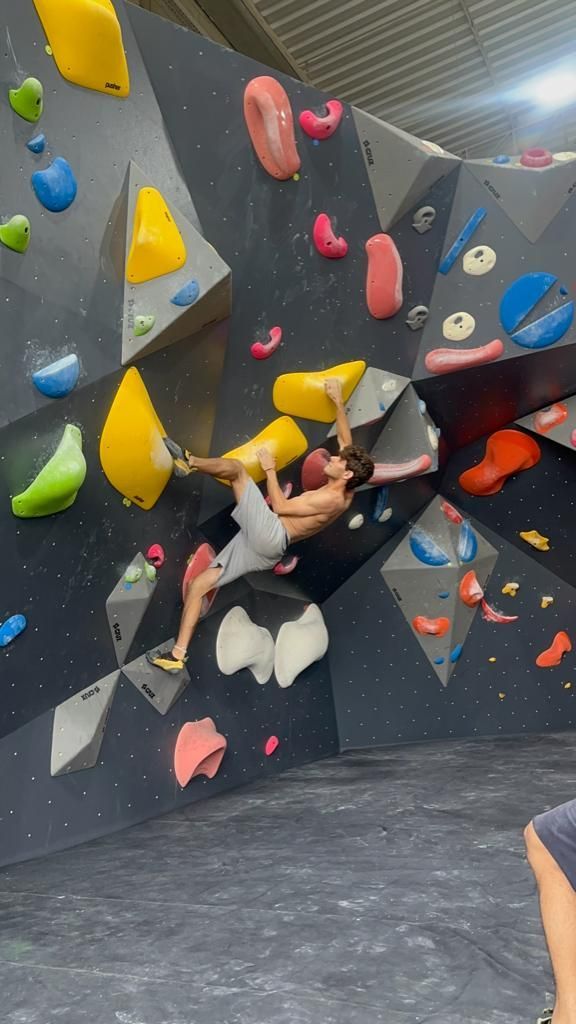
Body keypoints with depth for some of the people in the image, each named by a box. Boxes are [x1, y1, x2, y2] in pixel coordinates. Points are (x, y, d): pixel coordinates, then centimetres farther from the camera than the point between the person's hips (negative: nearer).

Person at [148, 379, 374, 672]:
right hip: (264, 546, 9)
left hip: (269, 534, -9)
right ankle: (178, 655, 1)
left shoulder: (331, 499, -11)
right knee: (198, 584, 5)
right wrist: (338, 401, 28)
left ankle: (190, 461, 11)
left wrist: (270, 469, 3)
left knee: (235, 467, -7)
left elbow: (280, 507, -7)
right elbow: (346, 439, 26)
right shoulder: (344, 493, 15)